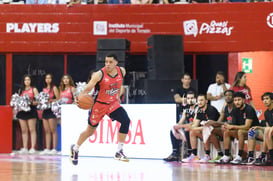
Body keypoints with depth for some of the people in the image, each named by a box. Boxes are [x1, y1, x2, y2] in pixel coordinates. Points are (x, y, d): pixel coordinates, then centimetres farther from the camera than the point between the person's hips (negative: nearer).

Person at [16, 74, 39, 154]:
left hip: (31, 110, -5)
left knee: (32, 130, -8)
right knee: (24, 130, 4)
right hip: (22, 110, 5)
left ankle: (33, 148, -9)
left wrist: (32, 102, -20)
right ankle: (25, 148, 7)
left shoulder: (34, 89, 4)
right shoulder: (21, 90, 17)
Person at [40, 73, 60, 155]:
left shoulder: (54, 88, -2)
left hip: (52, 110, -7)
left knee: (53, 130, -7)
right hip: (45, 110, 7)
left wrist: (50, 100, -20)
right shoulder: (44, 89, 17)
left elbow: (58, 99, -8)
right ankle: (47, 149, 8)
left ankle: (54, 149, -7)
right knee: (47, 131, 6)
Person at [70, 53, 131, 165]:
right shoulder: (99, 74, -23)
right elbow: (87, 89, -22)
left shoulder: (122, 71, -8)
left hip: (113, 103, 4)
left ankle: (119, 152, -12)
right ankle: (75, 149, 36)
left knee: (125, 121, -20)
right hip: (99, 104, -4)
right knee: (90, 131, 9)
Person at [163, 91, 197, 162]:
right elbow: (181, 122, 12)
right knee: (173, 132, -6)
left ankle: (190, 153, -28)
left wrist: (182, 126, -24)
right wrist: (177, 126, -13)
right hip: (188, 128, 8)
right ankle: (175, 154, -12)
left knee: (187, 131, -35)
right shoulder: (186, 110, 15)